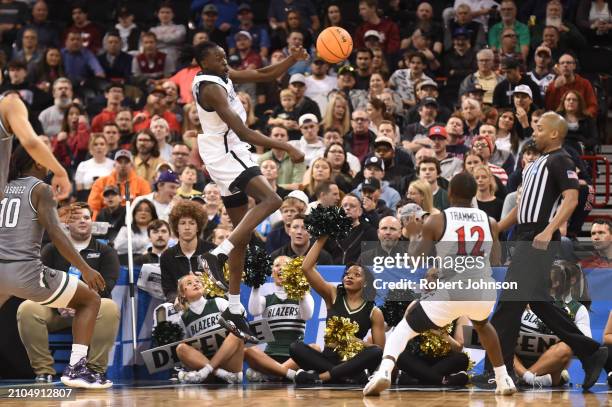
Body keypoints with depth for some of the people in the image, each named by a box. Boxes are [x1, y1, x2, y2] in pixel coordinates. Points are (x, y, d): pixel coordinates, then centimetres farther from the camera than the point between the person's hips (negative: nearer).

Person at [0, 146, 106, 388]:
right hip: (24, 270, -5)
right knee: (90, 300, 12)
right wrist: (85, 269, -13)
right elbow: (54, 232, -11)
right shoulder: (40, 189, 0)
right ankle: (76, 368, -2)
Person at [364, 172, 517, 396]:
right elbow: (495, 264, 14)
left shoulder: (435, 221, 0)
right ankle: (504, 380, 37)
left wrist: (413, 235, 20)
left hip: (450, 294, -3)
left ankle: (384, 371, -8)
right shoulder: (490, 222, 9)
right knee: (482, 325, 39)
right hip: (484, 293, 3)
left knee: (405, 326, 17)